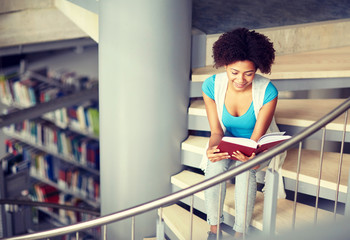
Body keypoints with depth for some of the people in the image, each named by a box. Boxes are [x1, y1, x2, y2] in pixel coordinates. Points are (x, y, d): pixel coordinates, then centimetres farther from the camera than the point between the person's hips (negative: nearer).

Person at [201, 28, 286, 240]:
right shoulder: (212, 85, -17)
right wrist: (212, 148, -35)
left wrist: (250, 154, -42)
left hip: (259, 147, -1)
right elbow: (216, 130, -14)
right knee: (215, 165, -29)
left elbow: (257, 137, -20)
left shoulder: (267, 91, -23)